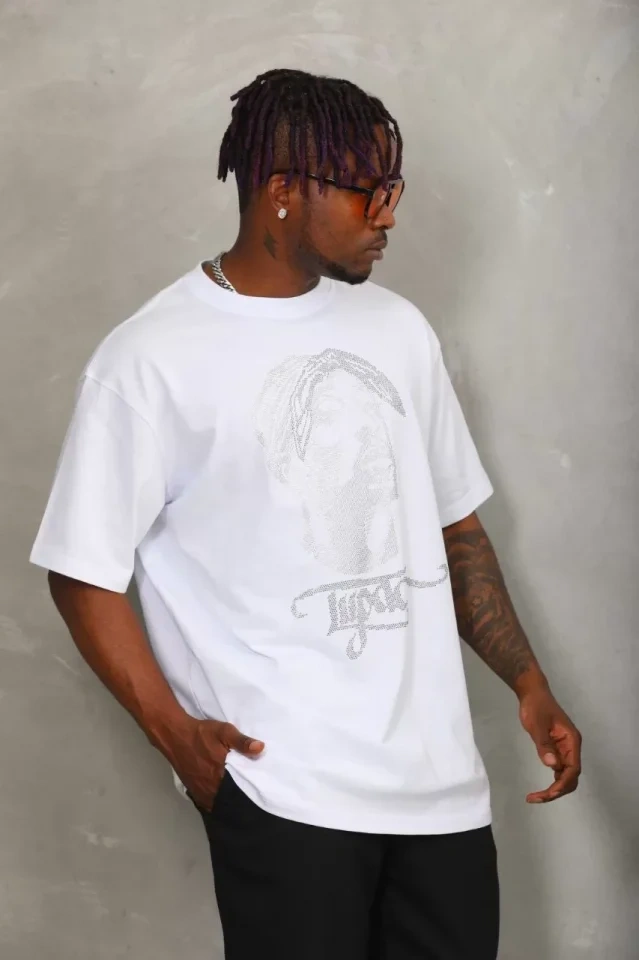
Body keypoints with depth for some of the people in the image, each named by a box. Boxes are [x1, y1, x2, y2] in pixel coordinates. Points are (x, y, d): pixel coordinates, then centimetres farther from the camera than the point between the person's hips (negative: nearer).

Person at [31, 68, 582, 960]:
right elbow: (85, 574, -6)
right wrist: (176, 733, -16)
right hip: (284, 789, -5)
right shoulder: (151, 361, -9)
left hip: (441, 773, 6)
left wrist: (530, 686, 9)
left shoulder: (398, 329, 10)